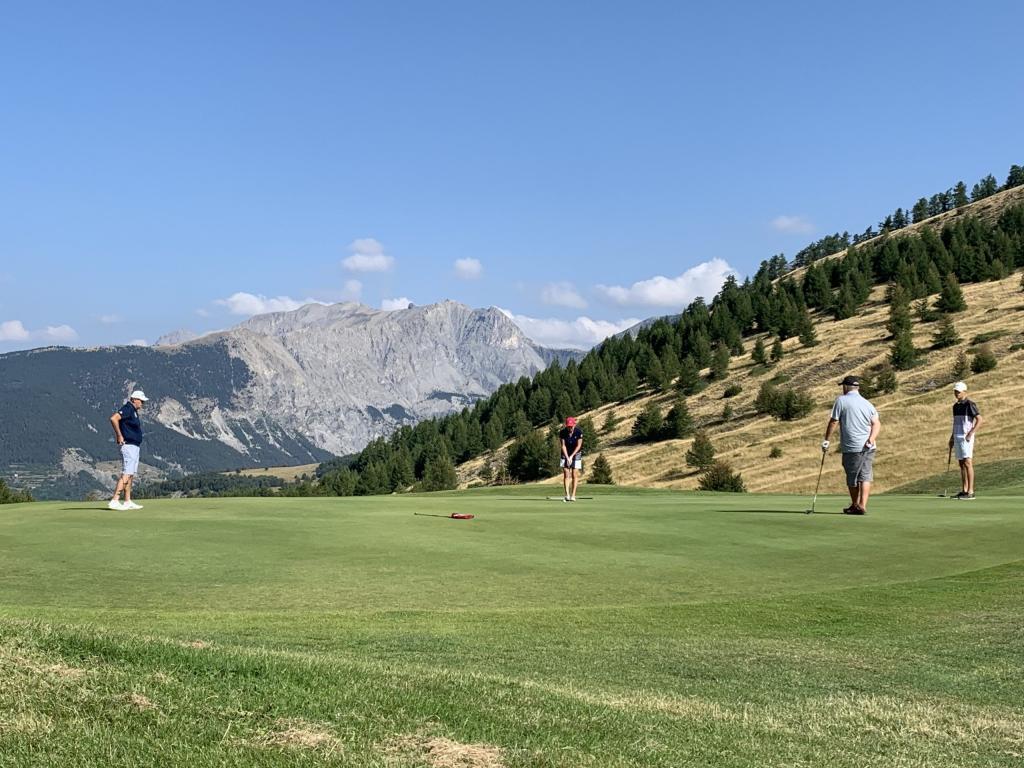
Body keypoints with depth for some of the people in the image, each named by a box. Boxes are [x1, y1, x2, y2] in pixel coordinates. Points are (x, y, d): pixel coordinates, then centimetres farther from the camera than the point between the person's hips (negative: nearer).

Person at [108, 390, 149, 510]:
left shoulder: (134, 411, 18)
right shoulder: (127, 409, -13)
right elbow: (113, 419, -27)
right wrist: (120, 436, -22)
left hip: (135, 446, 11)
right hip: (129, 445, -11)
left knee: (131, 475, 11)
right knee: (126, 474, -15)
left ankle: (128, 502, 14)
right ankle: (114, 501, -18)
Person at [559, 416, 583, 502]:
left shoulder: (579, 432, -17)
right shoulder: (562, 432, -14)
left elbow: (579, 446, -14)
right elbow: (563, 446, -12)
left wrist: (571, 456, -19)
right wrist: (567, 457, -21)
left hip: (576, 453, -1)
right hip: (566, 454, 1)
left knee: (574, 475, -5)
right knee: (566, 475, -8)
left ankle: (573, 495, -2)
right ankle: (567, 495, -13)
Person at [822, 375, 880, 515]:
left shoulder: (841, 400, -4)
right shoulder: (867, 403, 11)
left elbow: (833, 422, -6)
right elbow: (877, 423, -1)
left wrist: (826, 440, 0)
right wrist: (871, 439, -11)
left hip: (851, 448, -4)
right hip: (868, 447, 4)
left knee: (852, 478, 10)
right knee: (865, 476, 4)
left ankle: (855, 505, 21)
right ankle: (862, 505, -7)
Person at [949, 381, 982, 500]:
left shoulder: (970, 404, -9)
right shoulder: (955, 406, 16)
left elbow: (979, 419, -14)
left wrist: (971, 433, -21)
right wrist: (951, 438, 19)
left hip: (966, 437, -8)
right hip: (957, 437, 8)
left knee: (967, 463, -12)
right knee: (962, 464, 8)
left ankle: (970, 492, -13)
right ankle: (964, 491, 10)